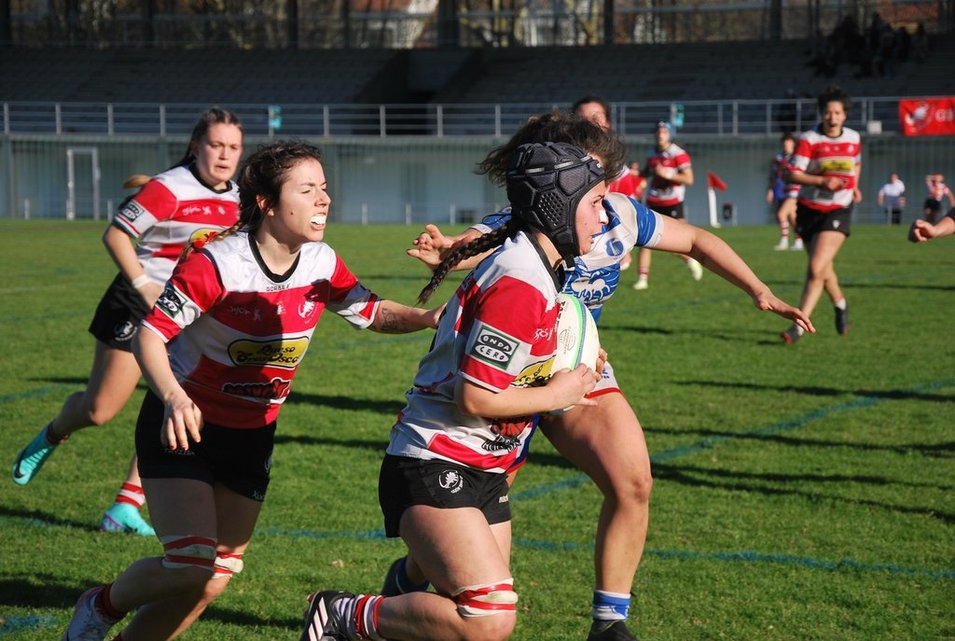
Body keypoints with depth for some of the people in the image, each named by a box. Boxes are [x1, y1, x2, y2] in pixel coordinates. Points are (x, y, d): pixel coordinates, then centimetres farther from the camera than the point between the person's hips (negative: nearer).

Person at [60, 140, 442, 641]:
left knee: (215, 579, 3)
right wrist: (173, 398, -40)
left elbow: (374, 313, 6)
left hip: (251, 436, 6)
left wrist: (429, 317, -15)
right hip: (183, 426, -6)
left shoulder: (323, 265, -7)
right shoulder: (215, 263, -24)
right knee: (190, 567, -18)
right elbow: (149, 334, -22)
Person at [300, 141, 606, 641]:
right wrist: (555, 395, -8)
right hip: (435, 472, -10)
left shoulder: (535, 268, 12)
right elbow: (475, 397, -21)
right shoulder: (519, 285, -19)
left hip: (483, 476, 10)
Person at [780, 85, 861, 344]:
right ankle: (840, 305, 45)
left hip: (839, 210, -1)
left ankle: (799, 325, -16)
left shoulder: (853, 138, 4)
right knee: (823, 267, 15)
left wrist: (854, 186, 11)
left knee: (817, 269, -17)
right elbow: (793, 174, -15)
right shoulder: (809, 139, -8)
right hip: (809, 209, 1)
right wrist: (822, 181, -26)